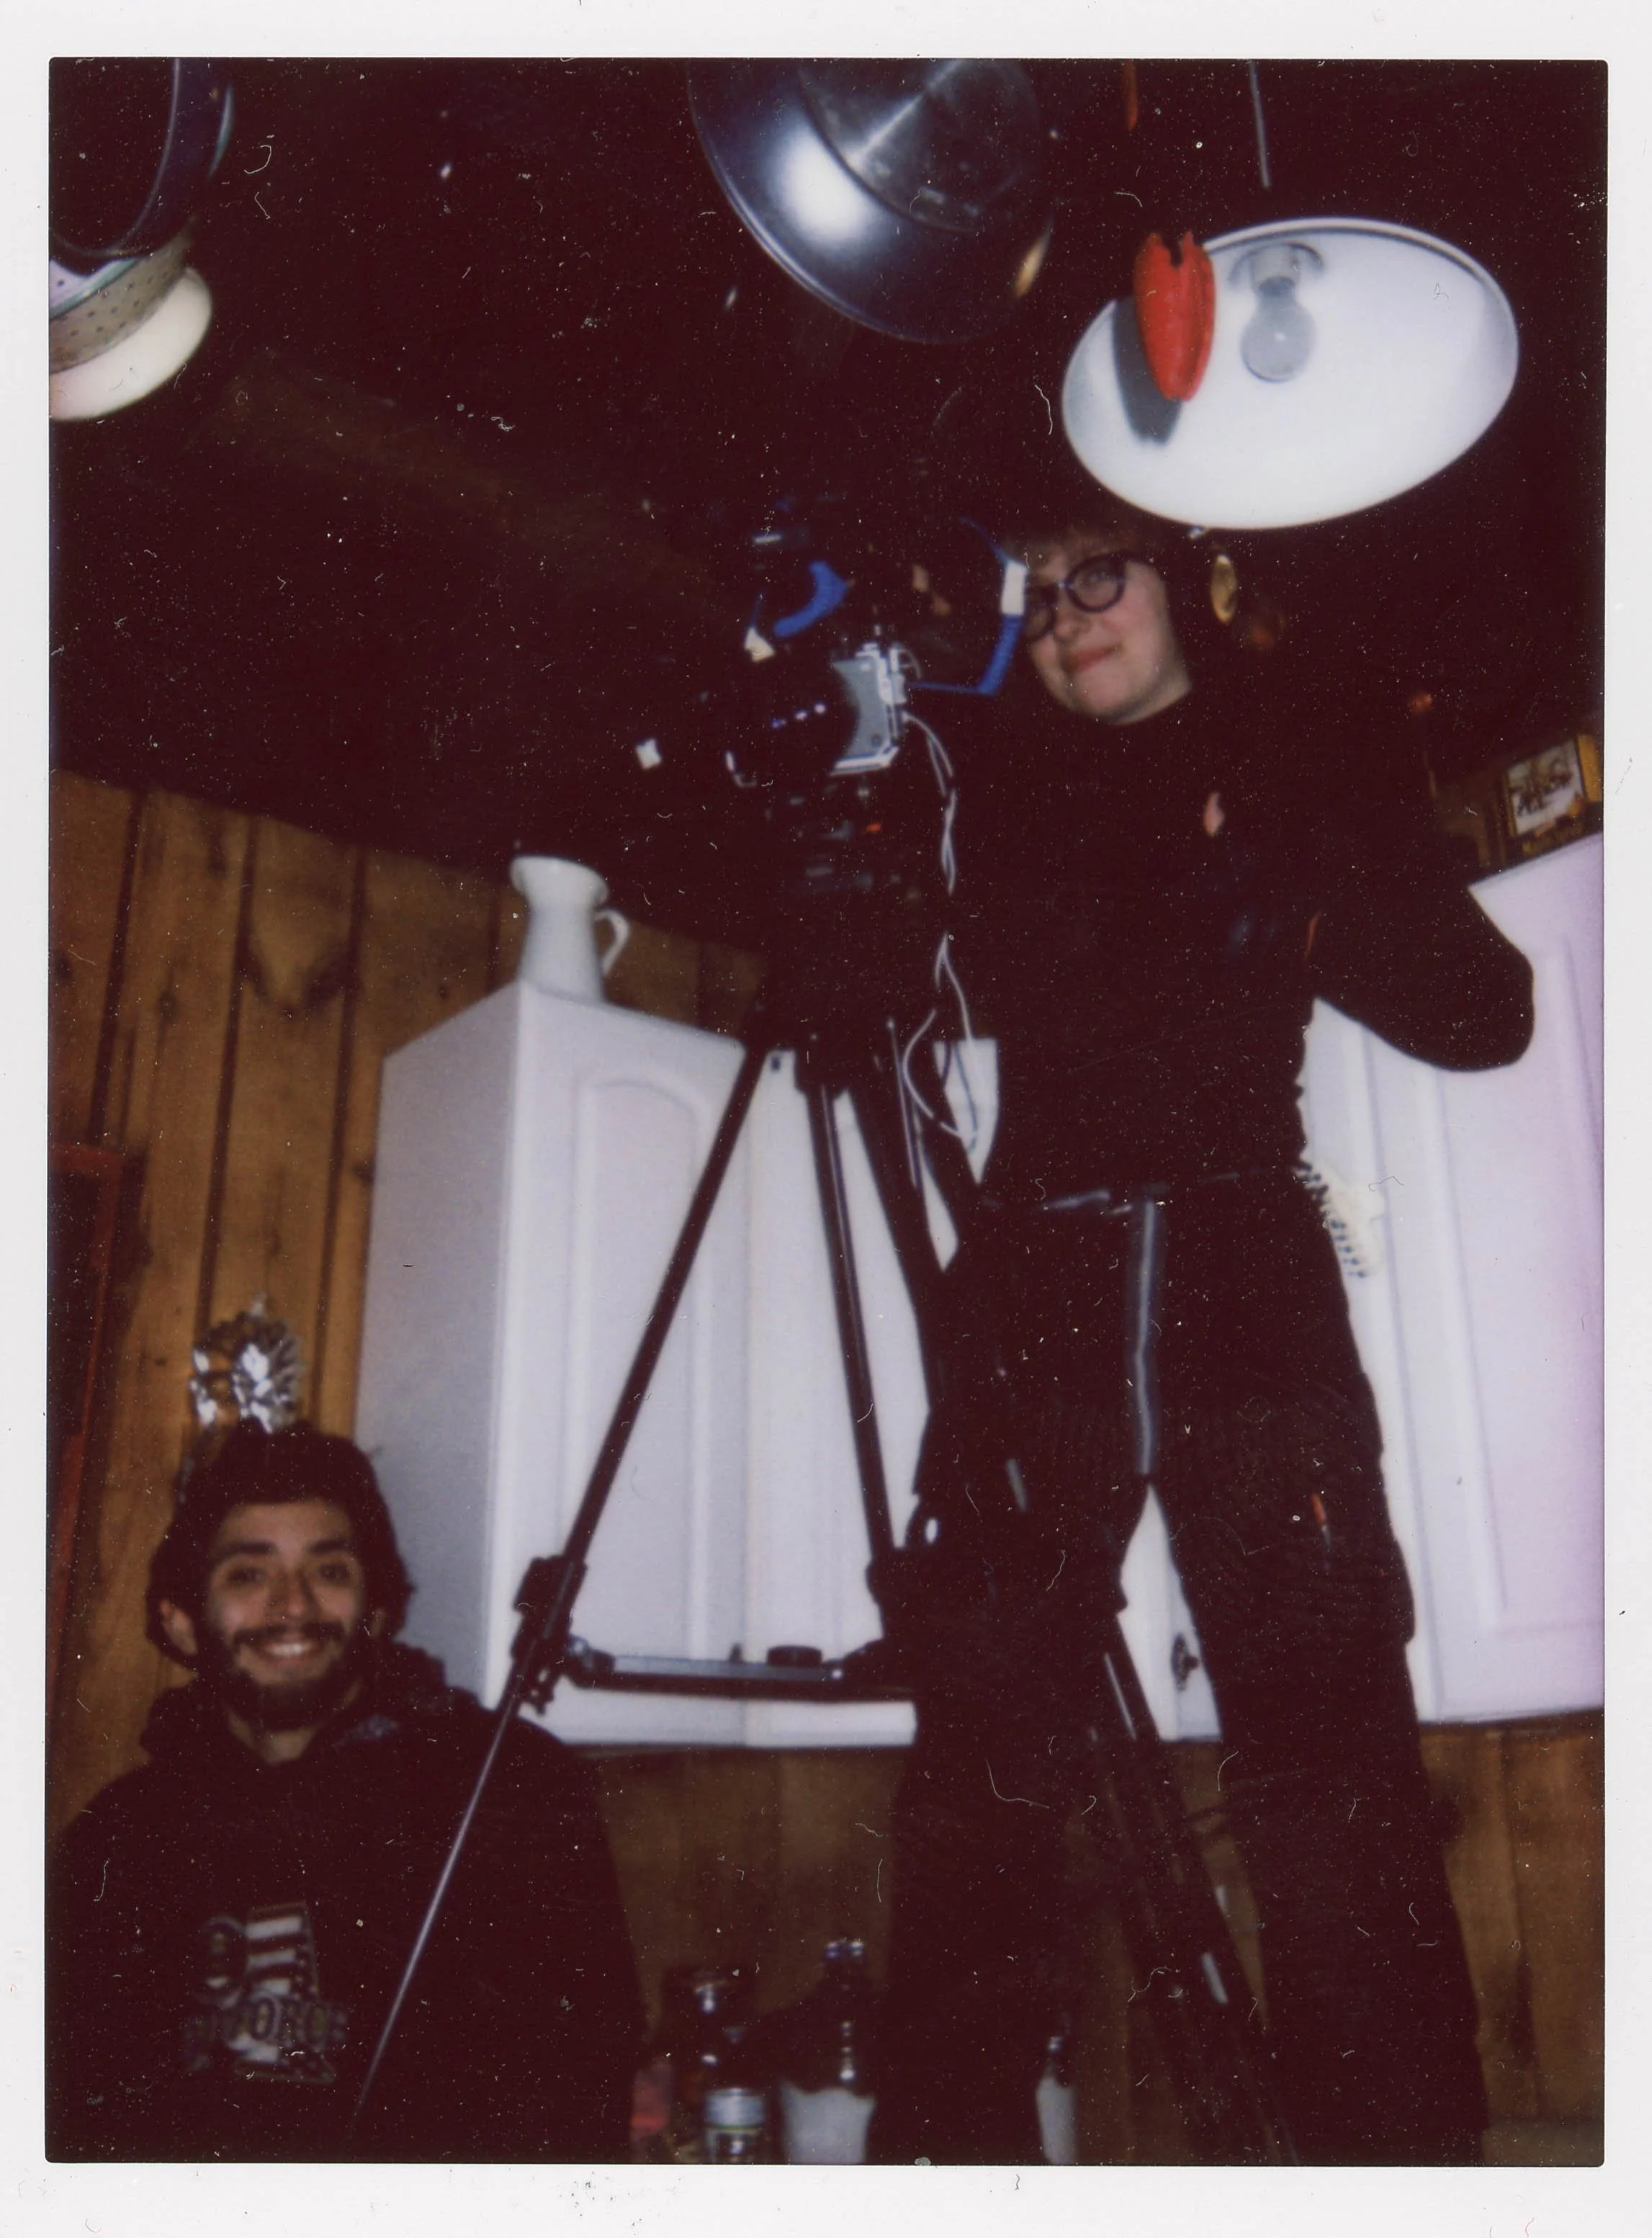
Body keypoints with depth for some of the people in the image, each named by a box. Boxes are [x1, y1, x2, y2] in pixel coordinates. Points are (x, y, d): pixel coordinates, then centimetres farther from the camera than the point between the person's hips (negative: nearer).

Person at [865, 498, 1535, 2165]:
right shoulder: (993, 785, 18)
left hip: (1242, 1275, -1)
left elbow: (1480, 1012, 6)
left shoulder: (1297, 759, 13)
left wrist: (1286, 891, -9)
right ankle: (952, 2147, 3)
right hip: (1035, 1277, 2)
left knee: (1332, 1747, -8)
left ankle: (1398, 2156, 1)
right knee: (982, 1742, -5)